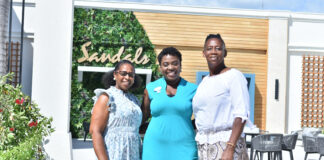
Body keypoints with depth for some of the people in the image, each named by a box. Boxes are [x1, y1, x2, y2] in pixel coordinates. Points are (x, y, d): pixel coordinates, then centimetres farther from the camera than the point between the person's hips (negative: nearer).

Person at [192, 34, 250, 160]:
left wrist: (230, 148, -21)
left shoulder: (234, 76, -5)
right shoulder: (204, 81, 17)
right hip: (203, 147, 6)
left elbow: (241, 115, -13)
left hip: (226, 144, -6)